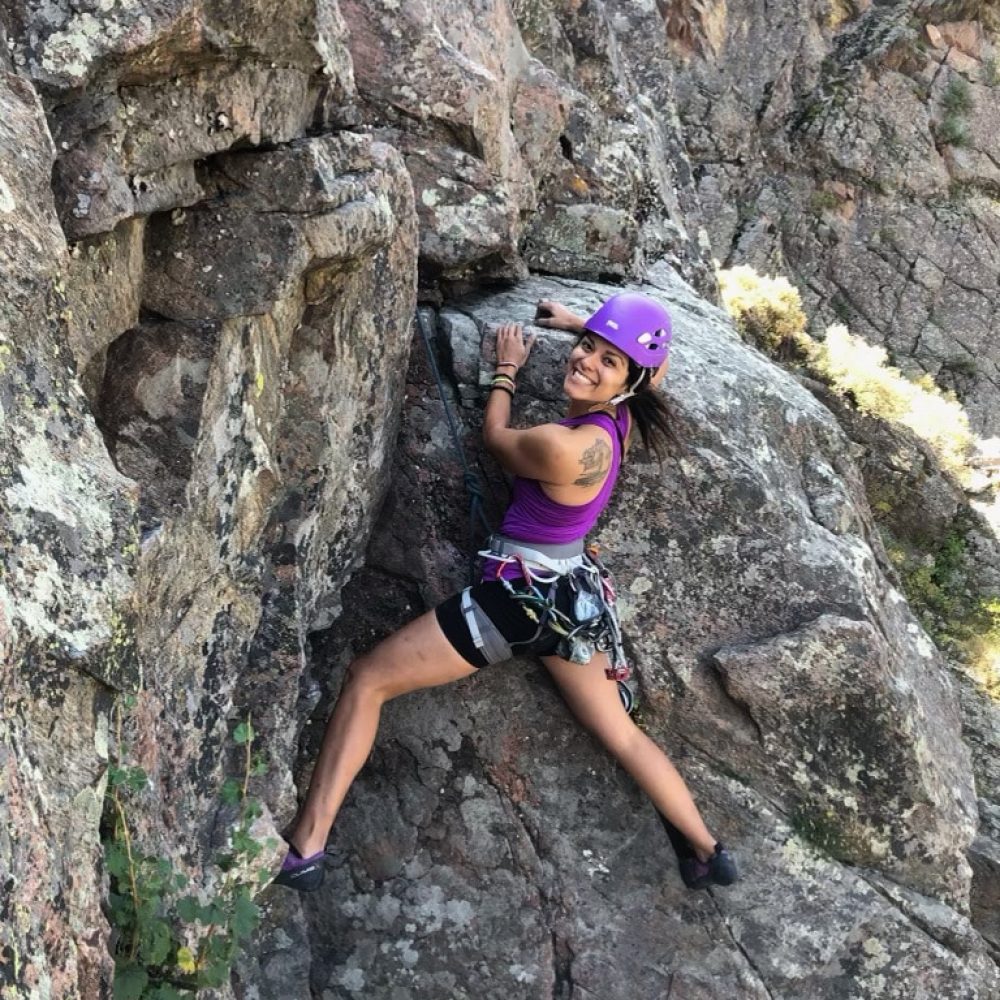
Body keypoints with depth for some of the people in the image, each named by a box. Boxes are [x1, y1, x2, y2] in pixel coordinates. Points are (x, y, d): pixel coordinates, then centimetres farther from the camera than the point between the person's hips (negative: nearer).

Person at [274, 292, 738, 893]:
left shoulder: (562, 446, -28)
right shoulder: (619, 419, -7)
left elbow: (496, 437, -4)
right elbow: (654, 350, 17)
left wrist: (507, 370, 11)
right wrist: (578, 324, 20)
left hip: (525, 593, -8)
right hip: (575, 593, 8)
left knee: (367, 680, 0)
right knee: (622, 735, 22)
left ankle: (305, 849, -2)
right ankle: (708, 851, 32)